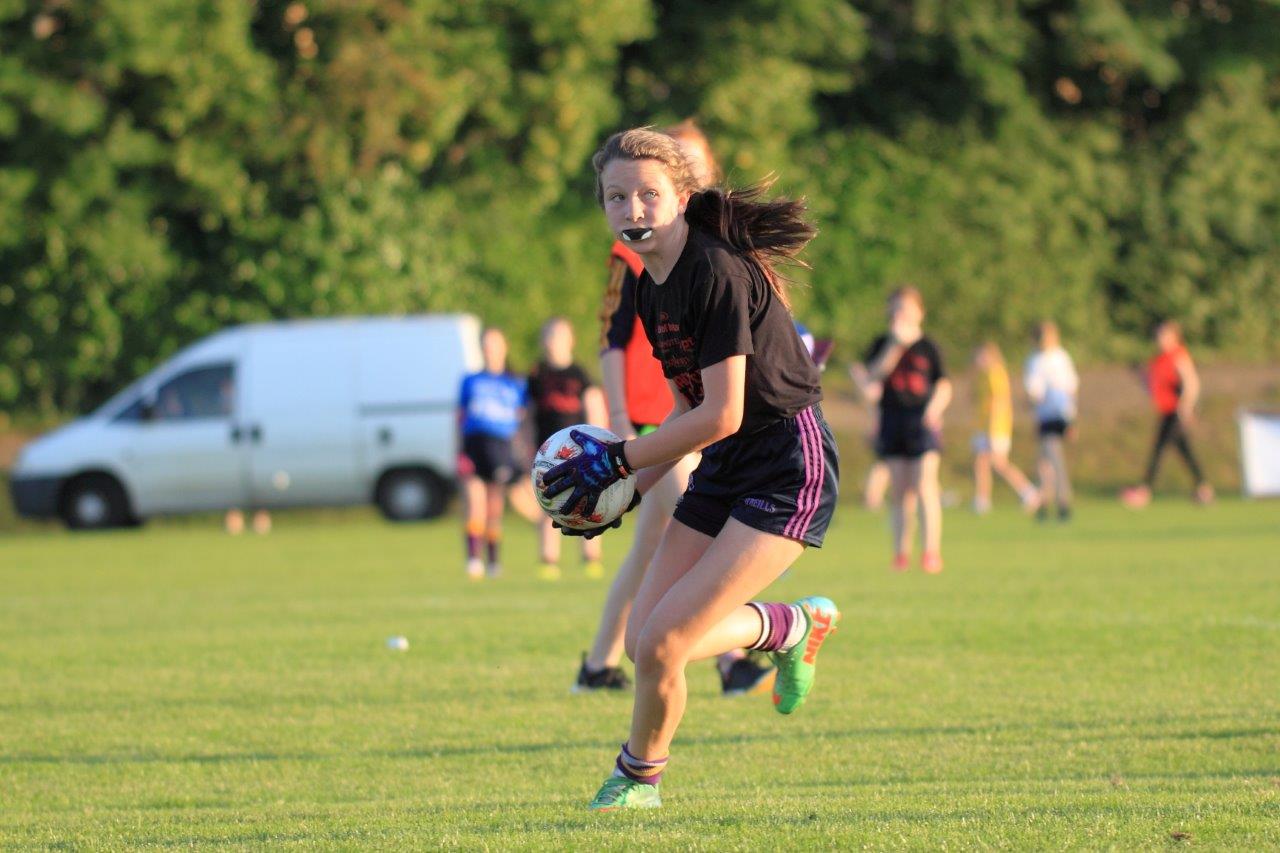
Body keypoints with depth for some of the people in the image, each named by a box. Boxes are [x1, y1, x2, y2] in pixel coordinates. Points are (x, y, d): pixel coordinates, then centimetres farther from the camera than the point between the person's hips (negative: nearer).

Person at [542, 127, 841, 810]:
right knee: (644, 642, 3)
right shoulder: (651, 289, 7)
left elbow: (721, 415, -22)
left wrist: (616, 460, -14)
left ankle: (637, 778, 12)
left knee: (660, 643, -15)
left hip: (789, 470, -9)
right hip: (723, 471, 9)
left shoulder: (718, 272, -20)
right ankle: (795, 627, 27)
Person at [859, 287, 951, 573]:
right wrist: (895, 346, -14)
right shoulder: (882, 345, 9)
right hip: (891, 420, 3)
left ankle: (932, 552, -13)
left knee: (924, 487, -12)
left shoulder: (928, 348, 4)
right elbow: (873, 376, -6)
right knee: (899, 490, 5)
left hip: (922, 421, -3)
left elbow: (943, 385, 4)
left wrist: (935, 407, -15)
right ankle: (901, 552, 10)